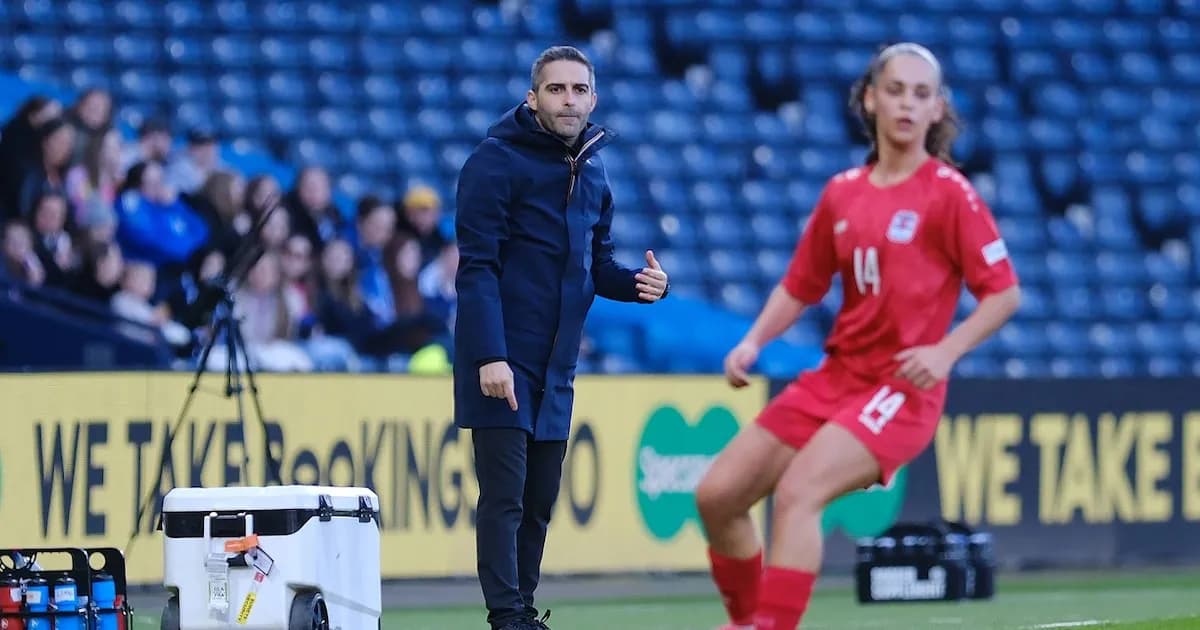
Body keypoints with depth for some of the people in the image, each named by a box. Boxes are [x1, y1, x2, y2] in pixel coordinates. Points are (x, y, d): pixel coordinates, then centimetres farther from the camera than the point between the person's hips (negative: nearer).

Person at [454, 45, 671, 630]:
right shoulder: (498, 160, -9)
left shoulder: (592, 170, 13)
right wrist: (490, 355, -22)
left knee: (540, 500, 10)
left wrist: (639, 281, -2)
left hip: (556, 365, 7)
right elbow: (477, 267, -14)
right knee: (504, 496, -8)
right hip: (503, 362, -7)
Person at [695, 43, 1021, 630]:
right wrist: (754, 341, 1)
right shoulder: (841, 193, 8)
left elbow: (1003, 293, -7)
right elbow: (800, 285, 18)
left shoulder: (949, 194, -7)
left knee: (797, 492, -28)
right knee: (717, 494, 2)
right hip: (835, 377, 6)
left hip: (900, 387, -6)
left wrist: (945, 351, -20)